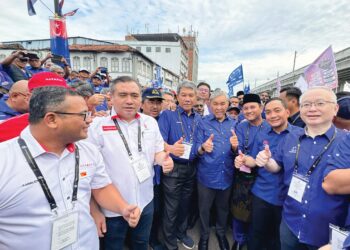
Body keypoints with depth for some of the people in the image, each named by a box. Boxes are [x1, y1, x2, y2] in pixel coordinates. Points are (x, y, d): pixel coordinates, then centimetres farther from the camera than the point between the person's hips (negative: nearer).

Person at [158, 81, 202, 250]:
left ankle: (181, 232, 46)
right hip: (173, 168, -5)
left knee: (185, 204, 21)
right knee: (171, 208, 8)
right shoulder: (167, 114, -9)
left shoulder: (198, 118, 8)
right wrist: (171, 148, -40)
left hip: (191, 168, 5)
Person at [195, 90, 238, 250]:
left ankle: (221, 232, 49)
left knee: (223, 208, 23)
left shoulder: (233, 124, 2)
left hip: (226, 175, 3)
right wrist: (203, 148, -34)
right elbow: (197, 149, -11)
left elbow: (235, 152, 3)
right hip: (207, 175, -2)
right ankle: (204, 235, 42)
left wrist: (234, 146, -20)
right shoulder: (203, 123, -7)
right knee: (204, 208, 16)